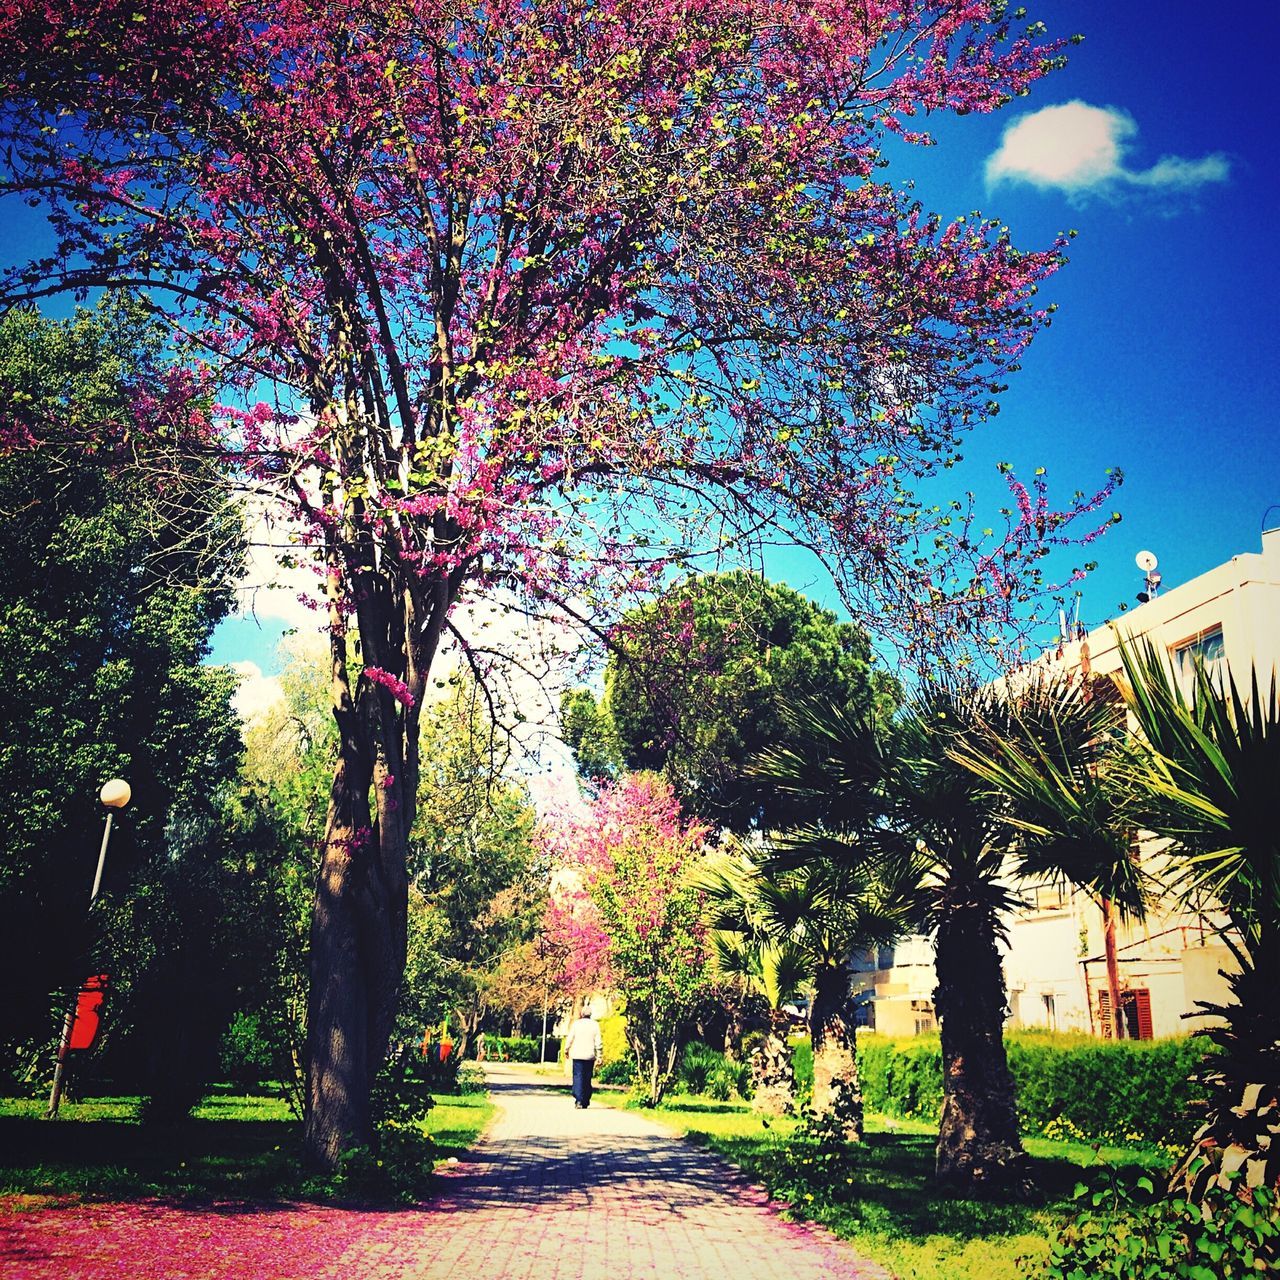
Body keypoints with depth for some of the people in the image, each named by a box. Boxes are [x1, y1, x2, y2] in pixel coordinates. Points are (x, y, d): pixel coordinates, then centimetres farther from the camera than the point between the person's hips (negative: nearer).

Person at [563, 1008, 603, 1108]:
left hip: (577, 1056, -1)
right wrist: (599, 1056, 3)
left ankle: (579, 1100, -17)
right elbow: (598, 1042, -1)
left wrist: (566, 1051, 16)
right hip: (590, 1056, 2)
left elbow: (569, 1039, 1)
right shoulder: (595, 1025, 1)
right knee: (587, 1079, 10)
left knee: (578, 1077, -3)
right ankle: (585, 1102, 12)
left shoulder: (576, 1024, -1)